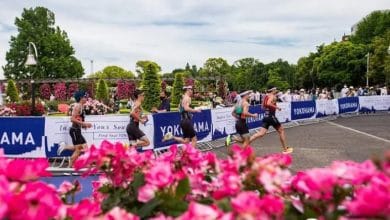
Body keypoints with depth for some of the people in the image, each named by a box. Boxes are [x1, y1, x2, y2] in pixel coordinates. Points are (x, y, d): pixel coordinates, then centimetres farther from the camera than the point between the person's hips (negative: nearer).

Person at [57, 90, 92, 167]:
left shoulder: (81, 106, 14)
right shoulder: (78, 106, -14)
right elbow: (72, 119, -22)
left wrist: (85, 125, 12)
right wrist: (84, 123, -21)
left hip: (77, 130, 9)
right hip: (75, 130, -9)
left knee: (84, 147, 12)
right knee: (78, 150, -4)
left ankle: (65, 147, 17)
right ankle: (70, 166, 5)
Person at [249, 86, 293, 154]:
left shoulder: (266, 96, 15)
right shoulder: (272, 96, -10)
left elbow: (263, 106, 20)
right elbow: (268, 103, -29)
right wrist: (276, 107, -19)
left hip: (266, 116, 7)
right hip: (271, 116, -7)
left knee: (261, 133, 2)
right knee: (281, 130, 11)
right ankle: (285, 149, 19)